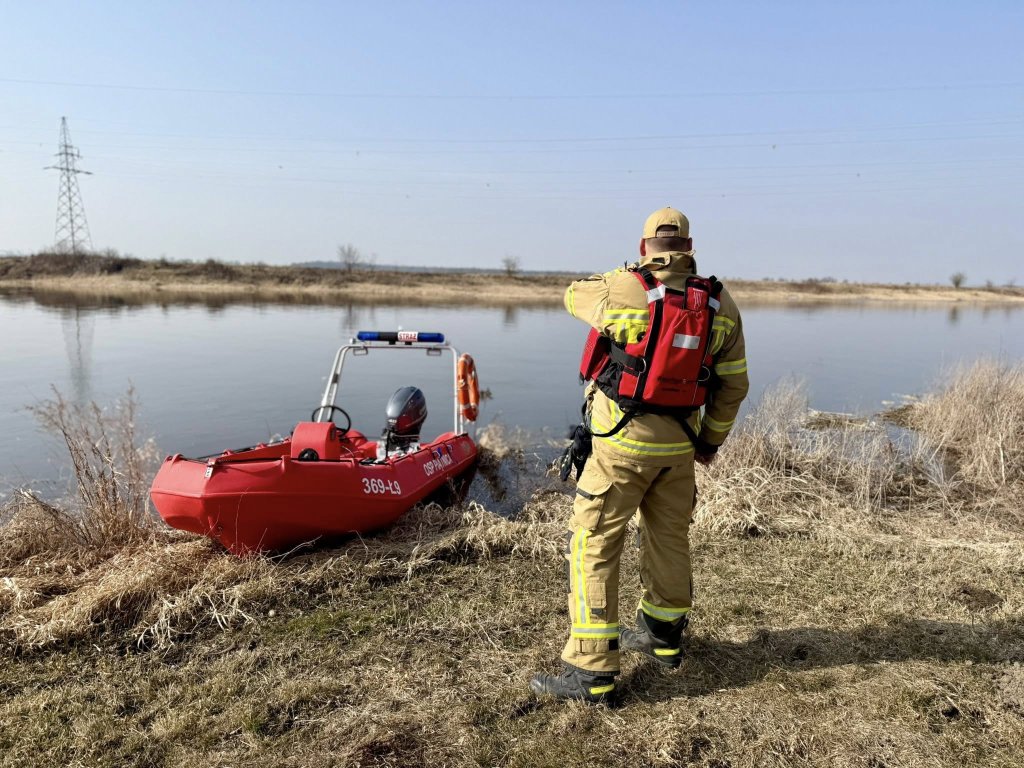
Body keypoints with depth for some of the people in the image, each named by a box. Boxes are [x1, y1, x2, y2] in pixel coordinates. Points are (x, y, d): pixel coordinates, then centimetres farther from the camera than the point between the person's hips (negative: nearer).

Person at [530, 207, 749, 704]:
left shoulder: (620, 290, -13)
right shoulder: (720, 304, 1)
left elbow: (575, 296, 9)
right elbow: (733, 384, 7)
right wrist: (711, 440, 19)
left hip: (623, 443, -5)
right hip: (679, 444, 6)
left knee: (593, 547, 2)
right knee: (669, 538, 21)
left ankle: (592, 672, 5)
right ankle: (663, 637, 41)